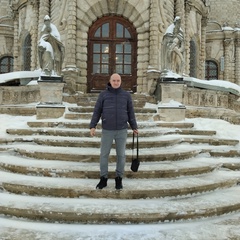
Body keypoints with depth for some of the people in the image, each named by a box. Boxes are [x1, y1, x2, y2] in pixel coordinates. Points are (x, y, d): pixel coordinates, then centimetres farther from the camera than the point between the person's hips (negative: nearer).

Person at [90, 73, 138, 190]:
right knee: (104, 154, 4)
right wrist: (92, 126, -7)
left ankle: (119, 179, 20)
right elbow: (97, 111, 1)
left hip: (122, 130, 0)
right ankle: (103, 179, 19)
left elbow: (130, 112, 9)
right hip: (107, 130, 0)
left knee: (121, 155, 6)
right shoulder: (103, 94, 0)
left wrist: (134, 127, 10)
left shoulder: (126, 95, 2)